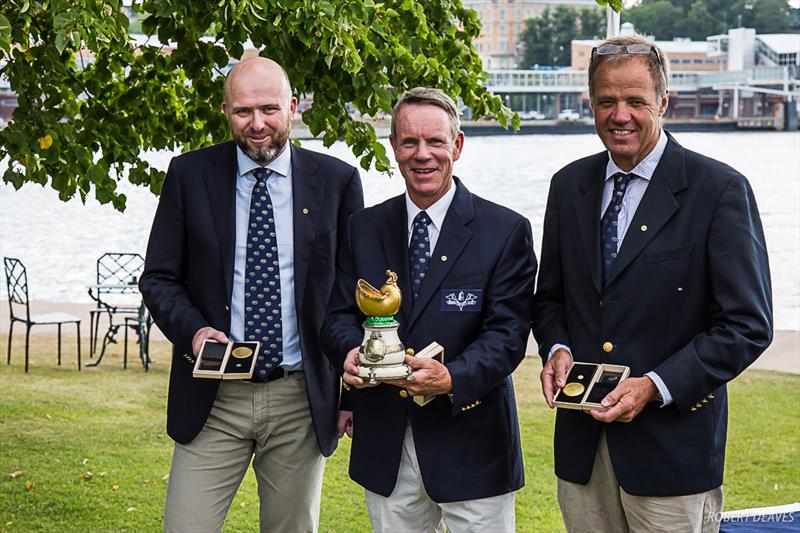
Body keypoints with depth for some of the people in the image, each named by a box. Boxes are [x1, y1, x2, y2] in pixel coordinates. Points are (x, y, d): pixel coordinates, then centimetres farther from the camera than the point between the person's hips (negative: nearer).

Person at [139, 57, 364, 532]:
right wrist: (192, 330, -15)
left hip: (303, 400, 1)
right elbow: (158, 278, 5)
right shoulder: (190, 175, 2)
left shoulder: (337, 181, 2)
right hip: (213, 402, 0)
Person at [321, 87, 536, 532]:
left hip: (471, 447, -3)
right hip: (385, 445, 3)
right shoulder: (364, 228, 9)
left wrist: (452, 378, -28)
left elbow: (507, 333, -10)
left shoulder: (506, 232, -4)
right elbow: (339, 315, 6)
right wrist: (350, 351, -18)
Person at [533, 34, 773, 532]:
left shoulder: (720, 189, -8)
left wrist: (656, 387, -18)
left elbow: (748, 325, -10)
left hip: (671, 450, -4)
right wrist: (557, 349, -3)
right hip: (582, 446, 5)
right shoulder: (570, 185, 9)